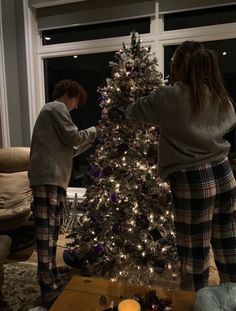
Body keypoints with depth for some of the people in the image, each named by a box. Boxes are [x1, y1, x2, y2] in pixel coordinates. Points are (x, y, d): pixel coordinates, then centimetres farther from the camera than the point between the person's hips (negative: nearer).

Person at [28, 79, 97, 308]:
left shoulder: (51, 110, 32)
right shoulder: (57, 107, 1)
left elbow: (65, 150, 27)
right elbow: (73, 138, -8)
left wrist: (90, 141, 22)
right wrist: (93, 131, 8)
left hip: (52, 177, 10)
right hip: (48, 177, -10)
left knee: (50, 233, 11)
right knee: (46, 233, -11)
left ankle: (51, 283, 21)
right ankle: (49, 292, -6)